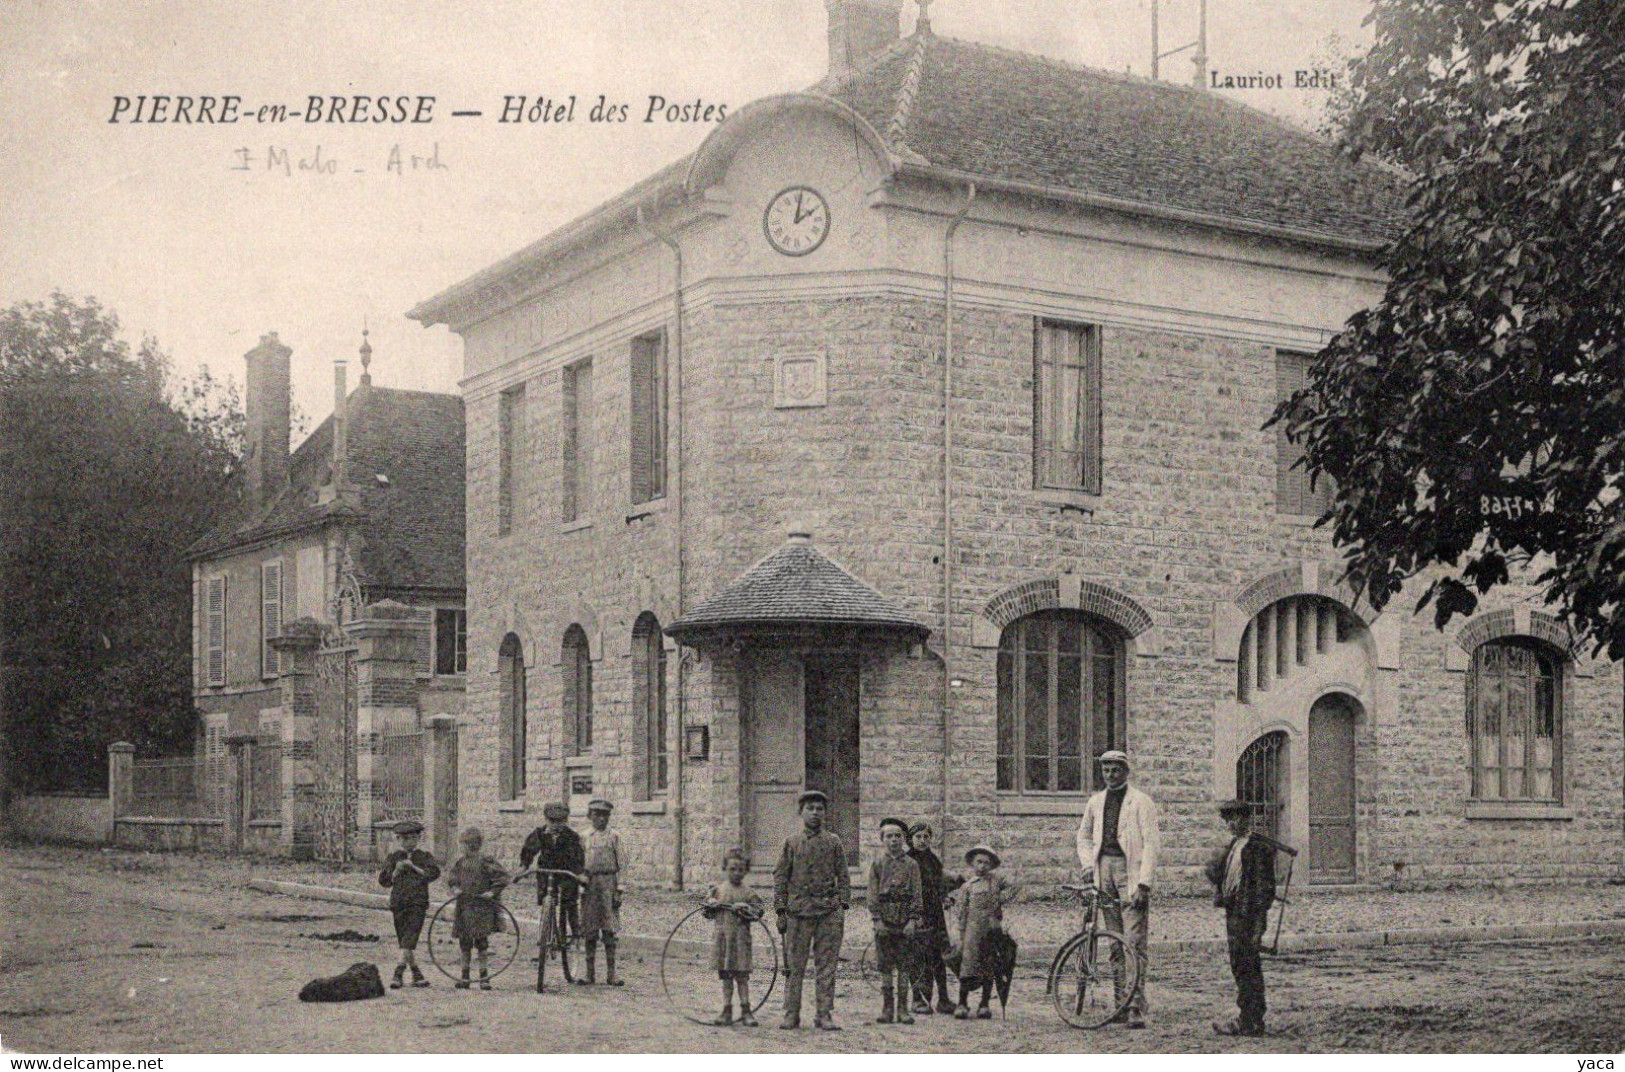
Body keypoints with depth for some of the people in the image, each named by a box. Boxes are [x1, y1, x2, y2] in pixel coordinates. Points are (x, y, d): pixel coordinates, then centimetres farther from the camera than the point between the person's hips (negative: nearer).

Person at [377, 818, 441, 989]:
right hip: (398, 904, 3)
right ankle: (416, 973, 15)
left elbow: (434, 873, -7)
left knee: (409, 938, -16)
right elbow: (384, 880, 6)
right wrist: (397, 870, -10)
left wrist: (414, 867, -13)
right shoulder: (393, 858, 11)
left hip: (418, 903, -3)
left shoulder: (424, 857, 9)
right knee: (404, 940, 5)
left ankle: (399, 972, -22)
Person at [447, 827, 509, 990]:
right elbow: (451, 877, 26)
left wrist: (493, 892, -12)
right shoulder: (460, 861, 9)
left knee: (481, 940, -6)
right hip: (464, 906, 5)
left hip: (482, 905, -5)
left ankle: (484, 977, 2)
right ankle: (465, 976, 16)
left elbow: (503, 877, -6)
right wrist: (455, 887, 8)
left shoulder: (486, 861, -7)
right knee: (464, 941, 8)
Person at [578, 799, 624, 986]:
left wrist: (618, 892, -5)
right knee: (590, 930, 4)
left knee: (609, 929, -2)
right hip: (589, 884, 2)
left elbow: (619, 865, 2)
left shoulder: (614, 837, 5)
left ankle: (611, 973, 1)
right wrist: (579, 887, 8)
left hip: (608, 883, -2)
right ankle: (590, 973, 10)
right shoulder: (585, 837, 11)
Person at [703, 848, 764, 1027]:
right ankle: (727, 1011, 14)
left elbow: (758, 912, -7)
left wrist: (744, 908, -21)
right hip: (722, 937, 3)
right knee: (725, 977, 8)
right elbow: (708, 914, 14)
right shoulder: (717, 890, 8)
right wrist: (711, 905, -7)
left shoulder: (748, 893, 0)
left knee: (741, 976, 1)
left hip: (740, 938, -3)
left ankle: (746, 1011, 9)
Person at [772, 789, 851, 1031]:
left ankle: (825, 1015, 4)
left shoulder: (834, 842, 10)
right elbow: (780, 878, 6)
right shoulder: (791, 842, 8)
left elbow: (843, 877, 10)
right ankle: (791, 1015, 6)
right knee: (794, 966, 1)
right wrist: (780, 911, 0)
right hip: (798, 911, 0)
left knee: (827, 966, 0)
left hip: (829, 912, 1)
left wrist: (843, 907, 1)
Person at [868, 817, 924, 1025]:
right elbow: (873, 893, 2)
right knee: (885, 965, 1)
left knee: (905, 965, 0)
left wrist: (913, 920, -7)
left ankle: (903, 1009, 4)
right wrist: (877, 919, -7)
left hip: (905, 918, 0)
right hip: (884, 918, 0)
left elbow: (916, 894, 3)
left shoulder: (911, 864, 6)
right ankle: (887, 1008, 6)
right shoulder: (877, 864, 7)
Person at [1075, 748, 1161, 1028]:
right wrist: (1087, 864, 8)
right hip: (1104, 869, 5)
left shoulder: (1141, 802, -1)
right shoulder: (1095, 802, 16)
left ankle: (1136, 1007, -15)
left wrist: (1143, 882, -14)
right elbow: (1084, 835, 27)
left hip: (1130, 870, -5)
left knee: (1134, 943, -11)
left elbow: (1152, 843, -6)